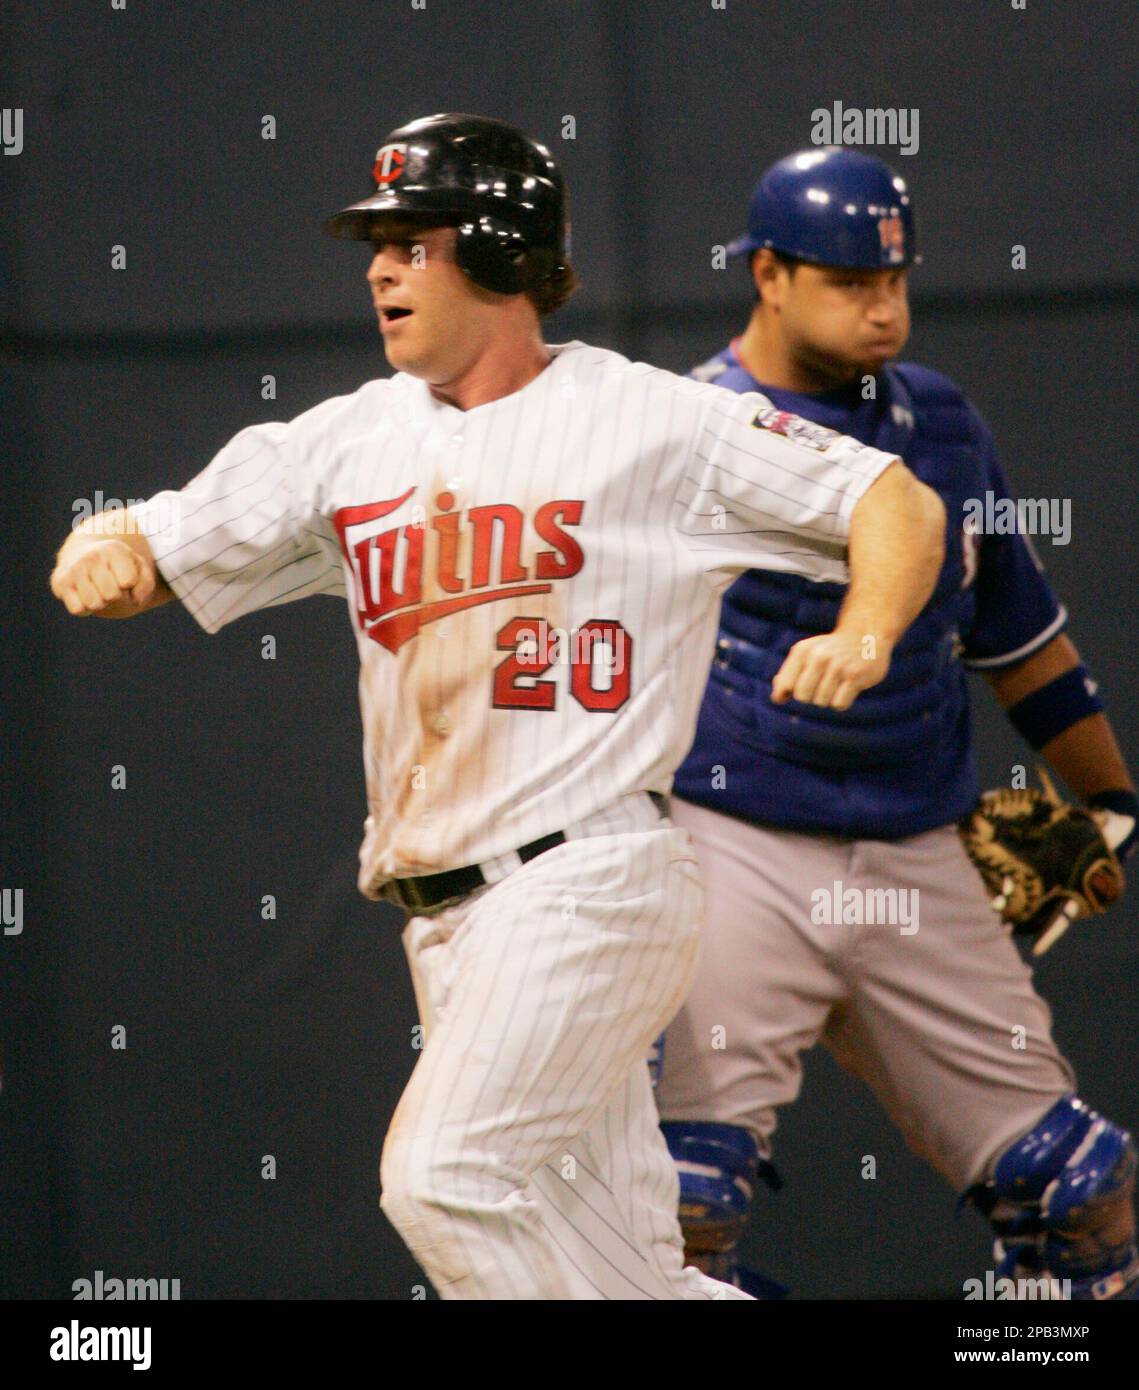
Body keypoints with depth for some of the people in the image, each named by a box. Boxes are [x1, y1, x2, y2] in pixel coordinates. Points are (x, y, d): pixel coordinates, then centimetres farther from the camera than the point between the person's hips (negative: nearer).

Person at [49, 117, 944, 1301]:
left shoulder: (654, 422, -3)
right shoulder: (353, 440, 12)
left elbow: (898, 504, -3)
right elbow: (157, 551, 11)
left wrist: (863, 637, -22)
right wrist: (100, 553, -13)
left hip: (587, 883, -6)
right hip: (443, 917, 6)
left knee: (446, 1176, -20)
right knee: (619, 1255, 4)